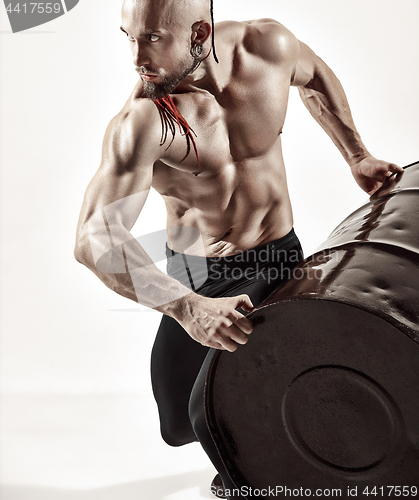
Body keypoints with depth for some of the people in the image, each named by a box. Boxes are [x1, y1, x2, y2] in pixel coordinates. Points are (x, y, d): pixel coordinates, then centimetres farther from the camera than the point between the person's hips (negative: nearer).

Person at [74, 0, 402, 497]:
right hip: (198, 274, -2)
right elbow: (94, 239, -32)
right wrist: (188, 308, -45)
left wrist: (357, 156, 10)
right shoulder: (140, 123, -25)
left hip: (279, 256, 3)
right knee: (180, 425, 3)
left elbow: (313, 76, 13)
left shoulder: (268, 43, -11)